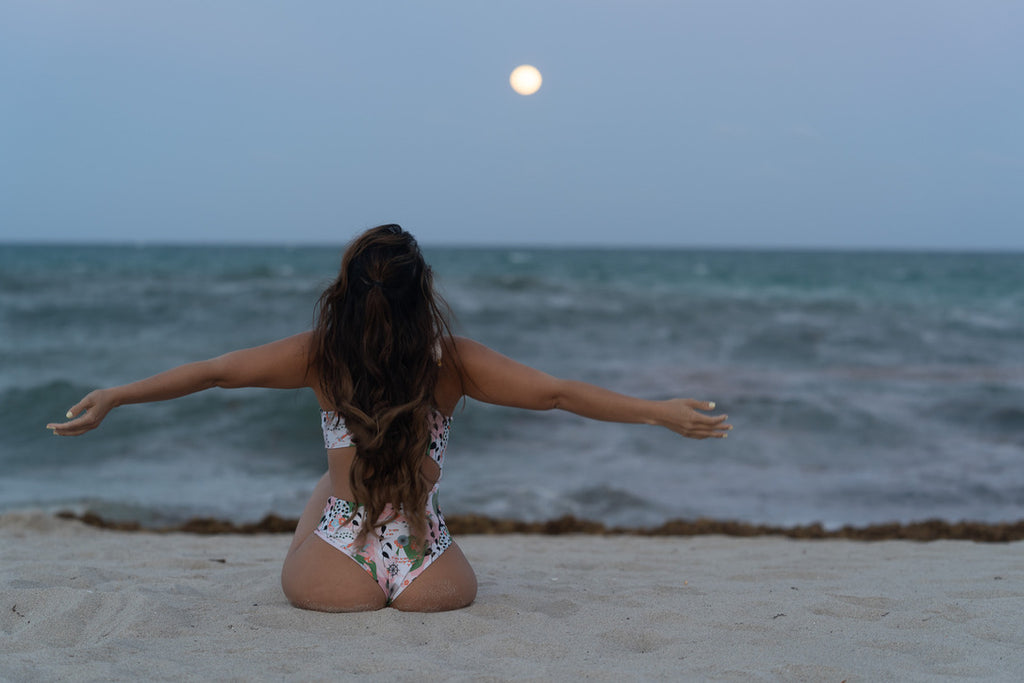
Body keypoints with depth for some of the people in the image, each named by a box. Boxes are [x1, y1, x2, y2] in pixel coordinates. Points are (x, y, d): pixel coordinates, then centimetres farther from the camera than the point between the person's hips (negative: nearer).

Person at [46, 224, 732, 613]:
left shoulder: (322, 354, -3)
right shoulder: (452, 360, -4)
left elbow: (212, 371, 3)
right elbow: (558, 392, -3)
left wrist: (112, 398, 14)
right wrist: (663, 411, 4)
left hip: (336, 578, 0)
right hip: (431, 583, 0)